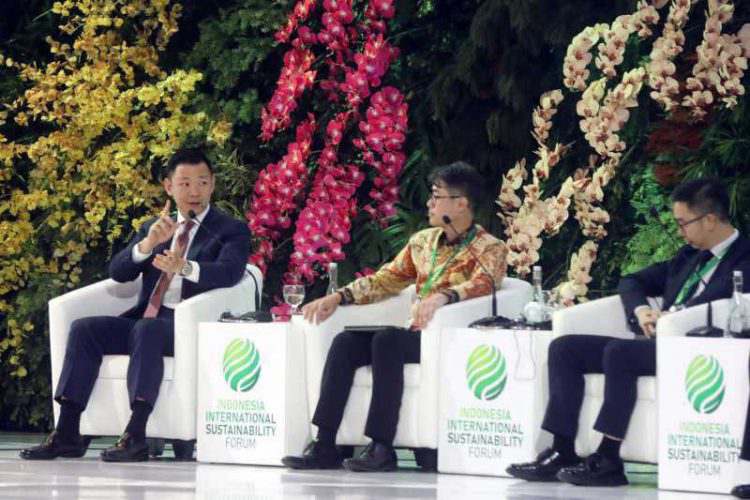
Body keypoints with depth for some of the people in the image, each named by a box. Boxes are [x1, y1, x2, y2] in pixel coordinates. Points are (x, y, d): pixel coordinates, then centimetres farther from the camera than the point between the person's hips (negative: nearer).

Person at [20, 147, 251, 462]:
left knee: (147, 329, -36)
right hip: (144, 319, 5)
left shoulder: (232, 231, 7)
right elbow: (118, 272, 8)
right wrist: (148, 244, -13)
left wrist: (185, 267, -34)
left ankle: (136, 435, -44)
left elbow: (229, 271, -15)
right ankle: (67, 433, -22)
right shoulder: (153, 228, 21)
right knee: (84, 328, -17)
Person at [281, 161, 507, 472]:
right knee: (346, 341, -16)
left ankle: (382, 447, -32)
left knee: (387, 339, -32)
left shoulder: (489, 249, -1)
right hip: (418, 335, 7)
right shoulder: (422, 242, 19)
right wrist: (337, 297, 5)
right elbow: (384, 280, 20)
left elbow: (483, 283, -21)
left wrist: (443, 296, -40)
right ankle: (325, 445, -23)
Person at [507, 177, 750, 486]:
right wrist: (641, 310, 4)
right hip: (655, 344, 9)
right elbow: (632, 282, 25)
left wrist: (669, 317, -15)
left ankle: (608, 460, -31)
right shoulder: (690, 255, 23)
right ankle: (561, 452, -14)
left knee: (618, 351, -33)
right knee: (564, 348, -5)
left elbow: (715, 303, -21)